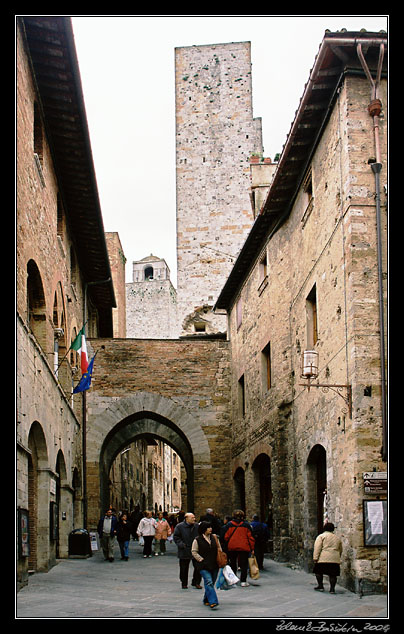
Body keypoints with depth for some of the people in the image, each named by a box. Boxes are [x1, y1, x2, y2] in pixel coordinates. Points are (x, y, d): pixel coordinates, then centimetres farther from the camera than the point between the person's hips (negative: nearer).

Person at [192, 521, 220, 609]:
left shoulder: (214, 537, 9)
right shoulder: (197, 540, -4)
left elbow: (219, 549, 18)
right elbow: (194, 552, -2)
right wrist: (201, 560, -9)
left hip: (214, 565, 5)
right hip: (204, 566, -5)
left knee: (211, 583, 9)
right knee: (209, 582, -16)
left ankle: (206, 600, 25)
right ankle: (212, 601, -22)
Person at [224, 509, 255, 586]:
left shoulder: (229, 524, 1)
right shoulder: (246, 525, -1)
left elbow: (226, 537, 2)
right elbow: (250, 537, -1)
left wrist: (225, 547, 15)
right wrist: (252, 548, 5)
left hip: (231, 548, 2)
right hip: (244, 548, -2)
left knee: (232, 564, 15)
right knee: (244, 564, 3)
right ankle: (243, 581, -2)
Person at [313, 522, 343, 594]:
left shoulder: (321, 536, 3)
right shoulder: (337, 538, 19)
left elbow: (317, 548, -7)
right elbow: (340, 550, 26)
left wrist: (315, 558, -9)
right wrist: (338, 558, 35)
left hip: (323, 558, -4)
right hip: (335, 559, 4)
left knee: (318, 571, 11)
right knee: (332, 574, 6)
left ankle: (320, 586, 8)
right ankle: (332, 588, -1)